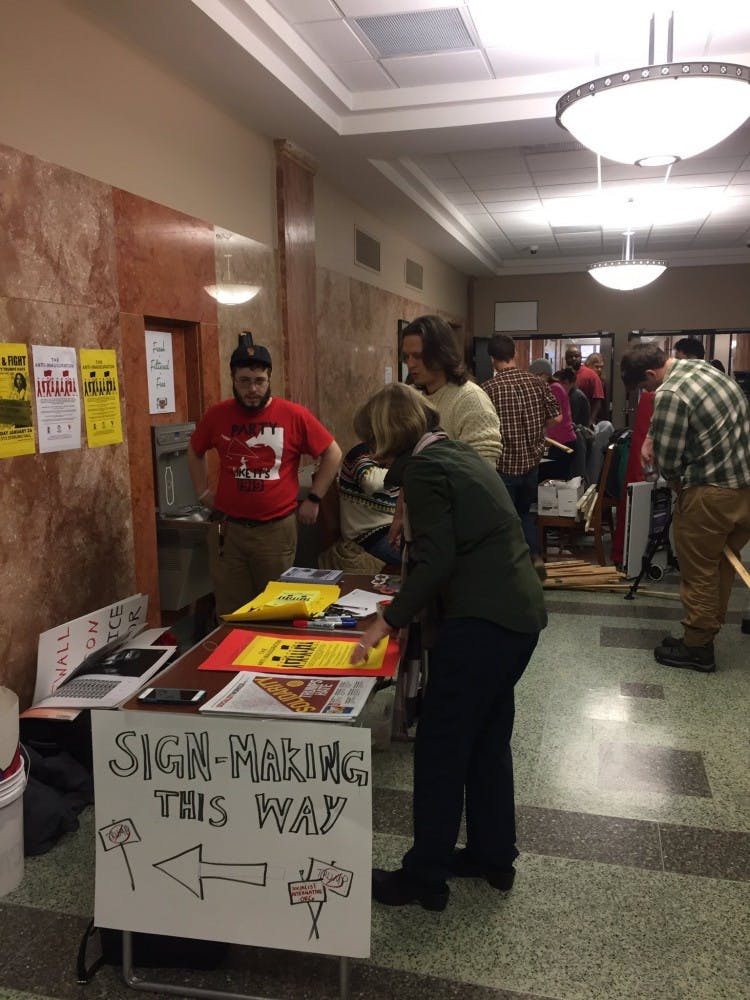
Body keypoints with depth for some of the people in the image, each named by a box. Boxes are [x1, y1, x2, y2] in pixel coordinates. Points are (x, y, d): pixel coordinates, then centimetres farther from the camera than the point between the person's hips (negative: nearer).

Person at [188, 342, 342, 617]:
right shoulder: (217, 415, 1)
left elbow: (332, 453, 3)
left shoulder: (294, 415, -7)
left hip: (277, 529, -1)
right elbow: (194, 452, 20)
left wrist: (313, 499, 1)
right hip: (227, 529, 2)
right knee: (230, 614, 9)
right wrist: (203, 492, 11)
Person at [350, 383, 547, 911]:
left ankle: (425, 877, 14)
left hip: (483, 620, -10)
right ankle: (493, 856, 33)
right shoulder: (457, 452, 16)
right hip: (519, 613, 10)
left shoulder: (423, 469, -11)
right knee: (488, 739, 20)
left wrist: (386, 623, -12)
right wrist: (409, 600, 26)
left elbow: (435, 562, -18)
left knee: (440, 747, 1)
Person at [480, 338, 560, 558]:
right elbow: (556, 417, 1)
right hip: (531, 462, 4)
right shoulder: (536, 382, -2)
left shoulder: (487, 388, -14)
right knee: (525, 511, 23)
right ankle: (534, 558, 21)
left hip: (503, 465, -4)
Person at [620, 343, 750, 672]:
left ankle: (697, 648, 15)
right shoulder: (701, 366, 11)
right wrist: (650, 438, 16)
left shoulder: (670, 393, -18)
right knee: (721, 566, 18)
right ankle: (710, 630, 30)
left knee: (698, 571, 5)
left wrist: (678, 484, 5)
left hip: (712, 493, -9)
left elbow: (666, 460, -14)